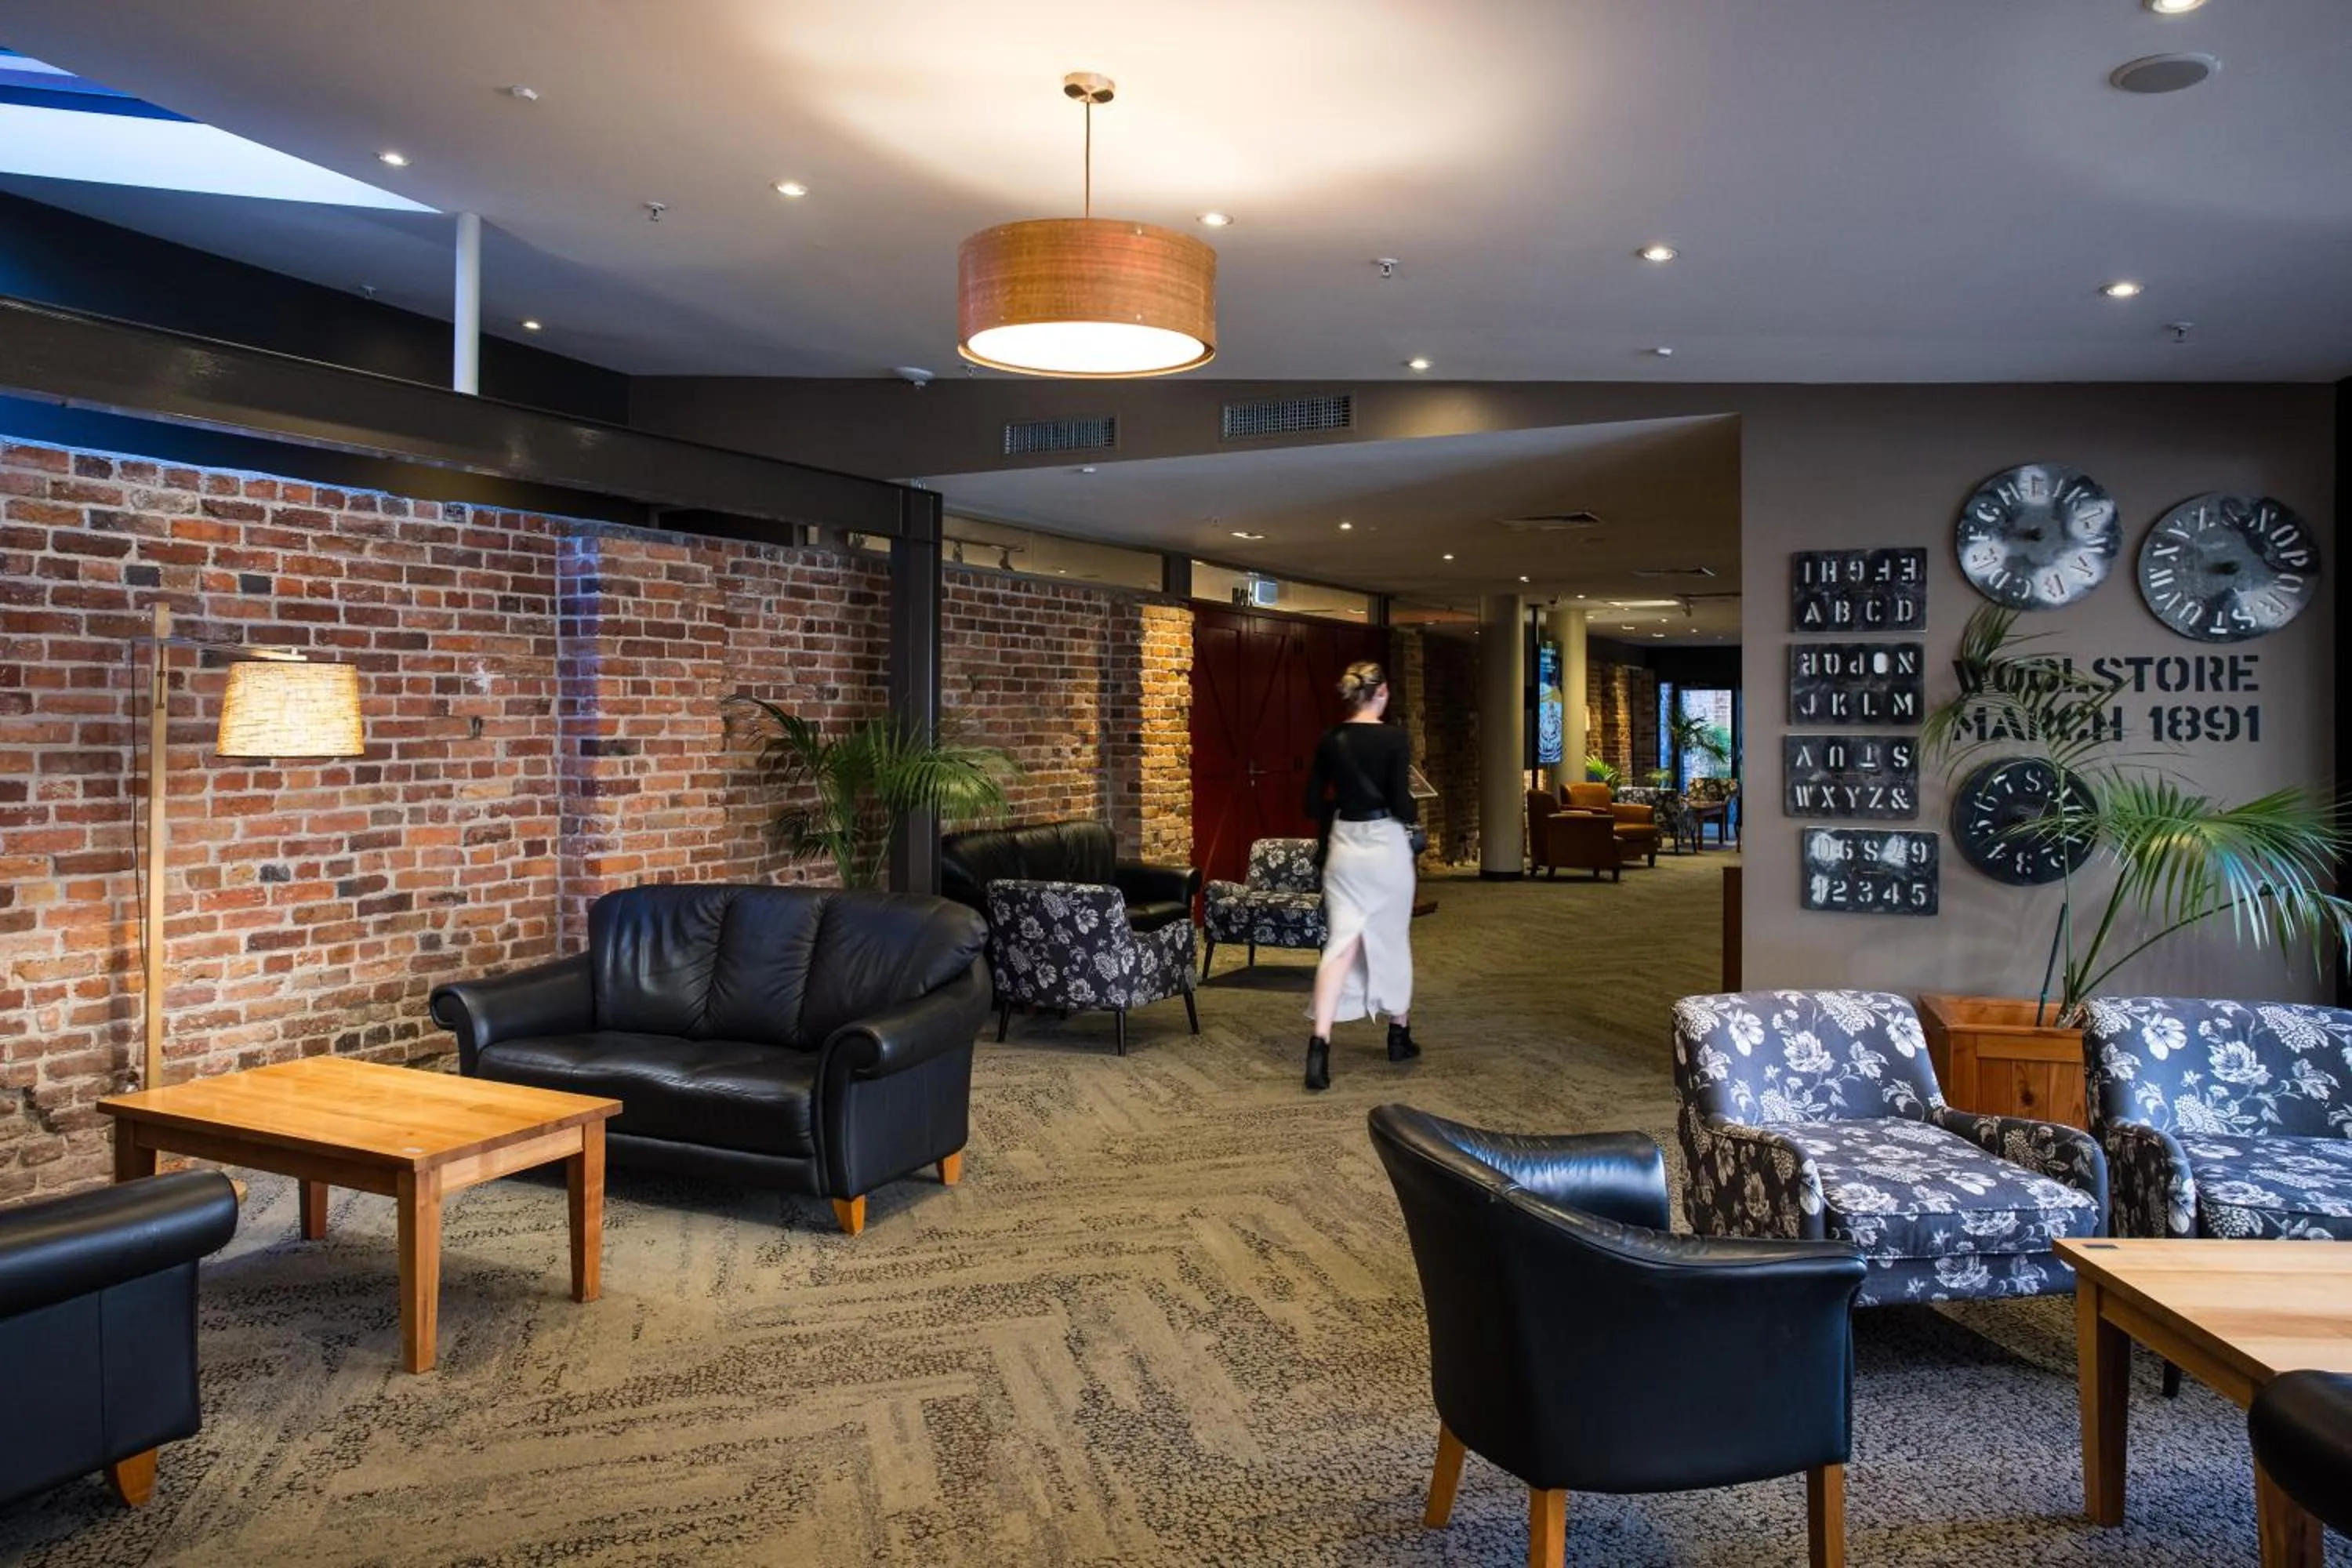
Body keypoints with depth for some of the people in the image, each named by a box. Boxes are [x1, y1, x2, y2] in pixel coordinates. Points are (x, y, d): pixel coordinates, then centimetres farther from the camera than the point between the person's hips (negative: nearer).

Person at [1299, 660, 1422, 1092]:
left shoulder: (1329, 740, 2)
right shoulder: (1394, 739, -11)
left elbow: (1313, 803, 4)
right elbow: (1400, 803, -15)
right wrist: (1416, 816, 7)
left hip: (1344, 845, 3)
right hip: (1386, 845, -3)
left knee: (1341, 942, -1)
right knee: (1393, 940, 15)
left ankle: (1320, 1043, -16)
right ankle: (1400, 1035, 29)